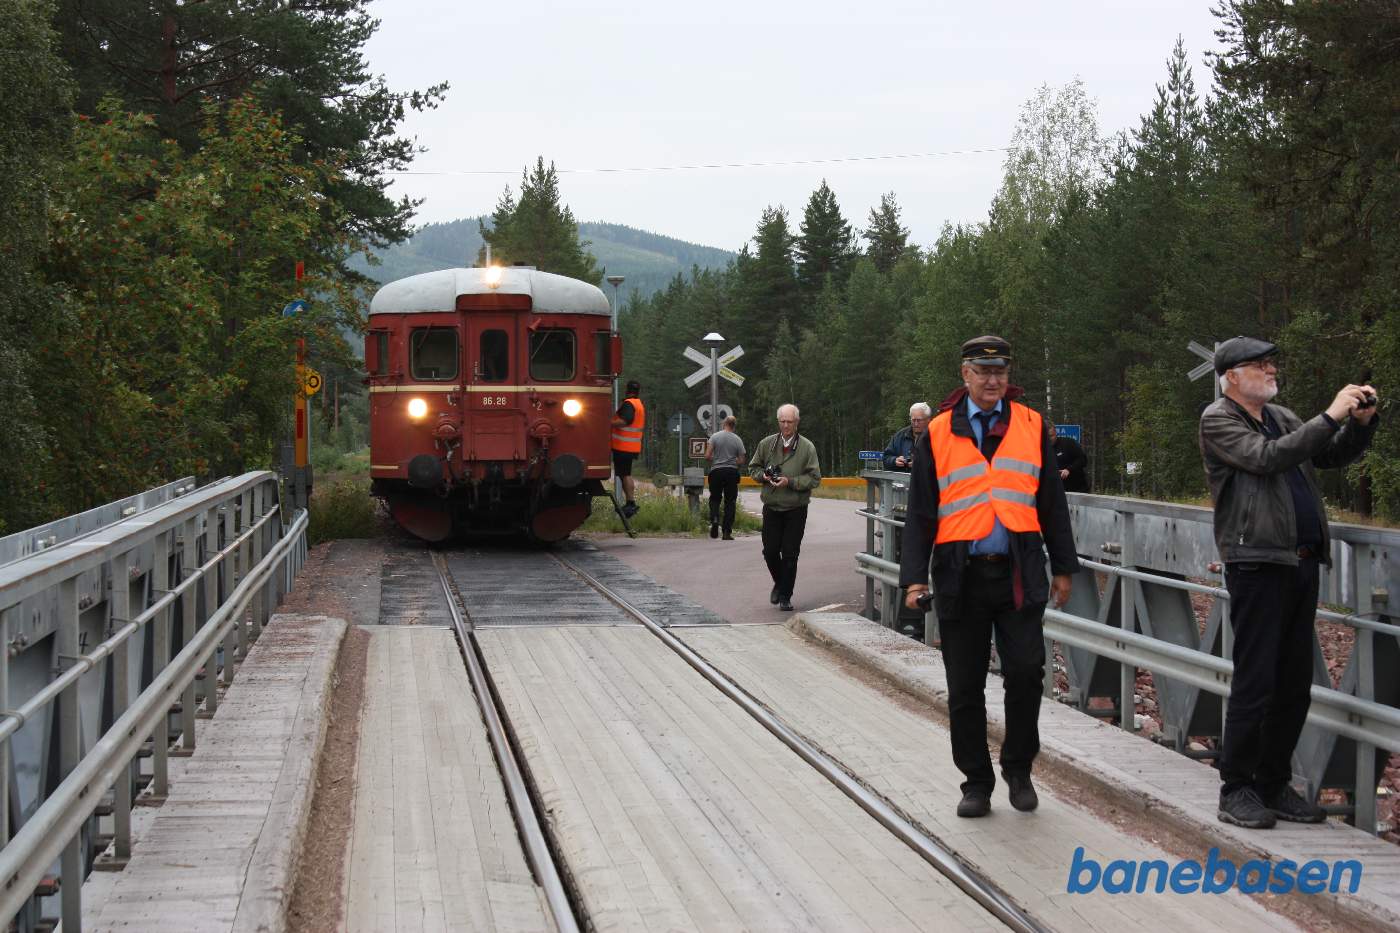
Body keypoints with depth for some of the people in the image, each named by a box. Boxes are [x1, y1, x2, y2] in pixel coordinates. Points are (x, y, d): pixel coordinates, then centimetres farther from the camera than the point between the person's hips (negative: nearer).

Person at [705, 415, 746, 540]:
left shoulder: (715, 436, -3)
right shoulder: (738, 440, 0)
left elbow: (707, 456, -7)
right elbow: (741, 461, 1)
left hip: (716, 471, -1)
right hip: (732, 472, 1)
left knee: (714, 499, 13)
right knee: (730, 501, 6)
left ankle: (714, 520, -15)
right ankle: (727, 532, 3)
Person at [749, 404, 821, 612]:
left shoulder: (807, 447, -4)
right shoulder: (766, 444, 4)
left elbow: (814, 478, -6)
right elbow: (753, 468, 16)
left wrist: (790, 482, -17)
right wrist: (764, 476, -5)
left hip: (796, 510, -2)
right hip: (771, 508, 2)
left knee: (790, 554, -1)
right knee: (770, 551, 3)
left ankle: (785, 596, 10)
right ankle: (779, 584, 30)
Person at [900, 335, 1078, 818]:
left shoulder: (1031, 427, 8)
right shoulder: (938, 434, 5)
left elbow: (1052, 503, 12)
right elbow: (920, 512, 5)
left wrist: (1063, 567, 10)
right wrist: (914, 577, -3)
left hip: (1019, 574, 0)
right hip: (960, 575, 0)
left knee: (1026, 670, -10)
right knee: (965, 688, 5)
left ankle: (1018, 768, 11)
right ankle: (976, 783, 18)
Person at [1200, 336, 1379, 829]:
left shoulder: (1282, 418, 18)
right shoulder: (1218, 421, -3)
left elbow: (1334, 455, 21)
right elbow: (1267, 458, -18)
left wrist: (1361, 421, 3)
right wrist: (1330, 416, -17)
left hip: (1303, 562, 7)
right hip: (1257, 563, -7)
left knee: (1295, 685, 9)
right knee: (1254, 682, -6)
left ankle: (1275, 785, 18)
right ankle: (1237, 790, 2)